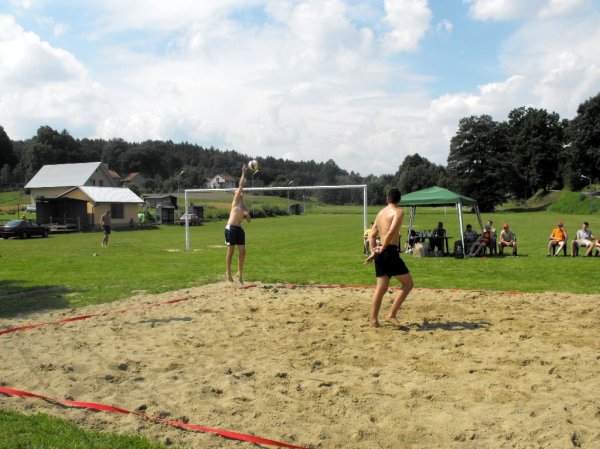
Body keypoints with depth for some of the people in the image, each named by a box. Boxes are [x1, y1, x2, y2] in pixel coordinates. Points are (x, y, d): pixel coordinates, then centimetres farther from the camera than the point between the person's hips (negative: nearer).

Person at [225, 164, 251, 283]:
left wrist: (247, 215, -2)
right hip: (231, 228, -6)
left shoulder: (244, 206, 18)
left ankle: (240, 272, 13)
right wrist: (243, 173, -5)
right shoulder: (235, 200, 2)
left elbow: (248, 221, 20)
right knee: (230, 251, -1)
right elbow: (240, 185, -6)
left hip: (239, 229, 6)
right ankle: (228, 272, 11)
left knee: (242, 251, 2)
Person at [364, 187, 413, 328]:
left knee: (381, 288, 12)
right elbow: (391, 232, -20)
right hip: (390, 252, -8)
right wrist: (382, 248, -11)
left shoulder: (381, 212, 18)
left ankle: (373, 320, 12)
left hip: (380, 254, 8)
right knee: (408, 284, 2)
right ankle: (391, 315, -3)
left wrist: (374, 251, 12)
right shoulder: (398, 211, -6)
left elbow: (372, 235, 18)